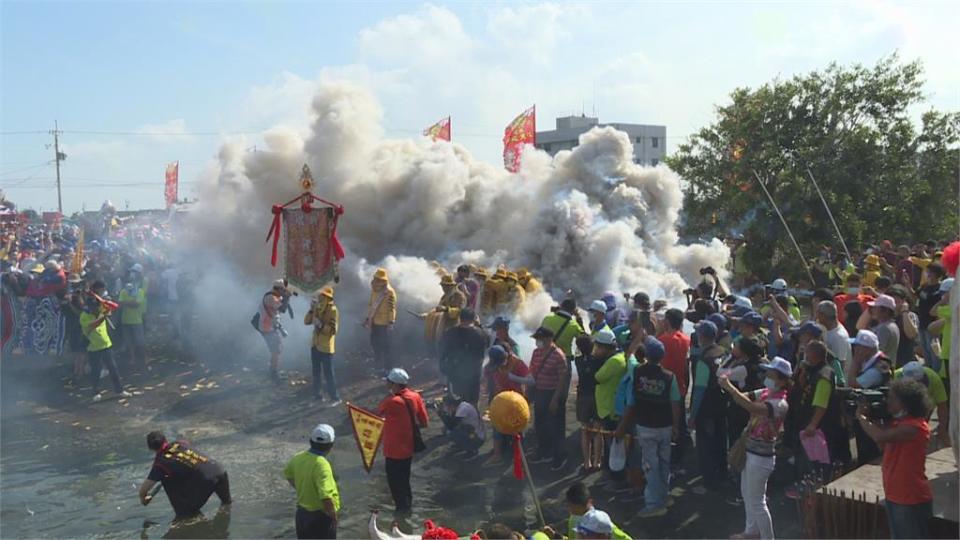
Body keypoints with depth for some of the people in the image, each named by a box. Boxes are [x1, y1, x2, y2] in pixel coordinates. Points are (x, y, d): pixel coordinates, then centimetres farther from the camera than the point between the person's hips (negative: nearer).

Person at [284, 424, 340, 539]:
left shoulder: (299, 457, -4)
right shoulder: (322, 465, -28)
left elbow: (288, 474, 18)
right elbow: (326, 497, -37)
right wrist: (334, 516, -21)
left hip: (301, 513, 7)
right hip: (320, 516, -7)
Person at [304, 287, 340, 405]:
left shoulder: (332, 310, -16)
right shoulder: (317, 308, 5)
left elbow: (333, 330, -20)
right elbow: (306, 321, 2)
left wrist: (320, 325, -29)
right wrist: (311, 309, -9)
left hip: (326, 347, -7)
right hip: (315, 345, 7)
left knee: (328, 373, -4)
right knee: (316, 372, 17)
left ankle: (335, 398, 6)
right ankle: (317, 394, 30)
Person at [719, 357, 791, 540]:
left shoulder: (780, 403, -24)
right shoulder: (764, 393, 3)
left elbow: (752, 407, -39)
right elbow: (744, 397, -3)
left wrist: (729, 387, -38)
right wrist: (729, 388, -23)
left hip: (761, 456, -9)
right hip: (750, 451, 9)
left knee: (757, 501, 1)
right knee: (747, 493, 23)